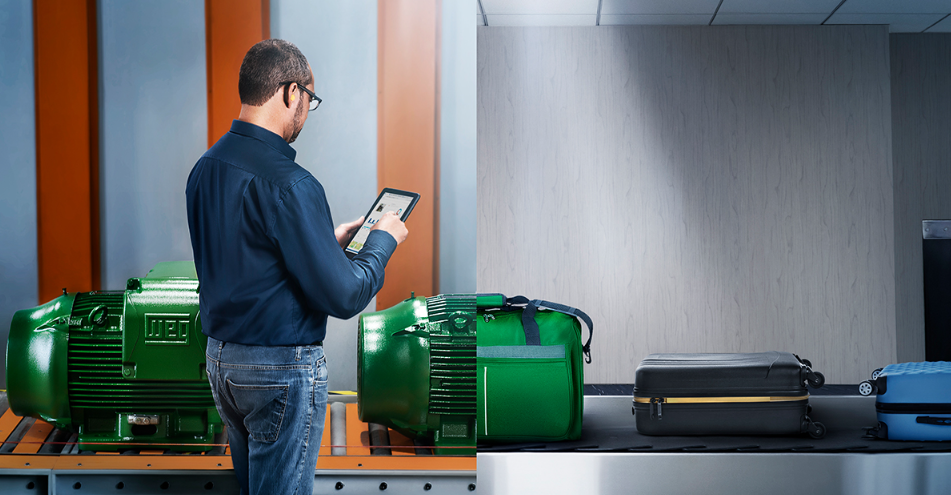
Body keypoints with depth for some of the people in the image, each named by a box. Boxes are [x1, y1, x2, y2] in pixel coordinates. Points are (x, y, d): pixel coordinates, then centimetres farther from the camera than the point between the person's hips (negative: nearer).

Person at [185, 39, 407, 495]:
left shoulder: (205, 168, 4)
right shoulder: (288, 184, -22)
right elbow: (344, 297, -19)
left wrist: (329, 240, 17)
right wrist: (382, 241, -2)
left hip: (219, 356, 8)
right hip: (281, 369, -8)